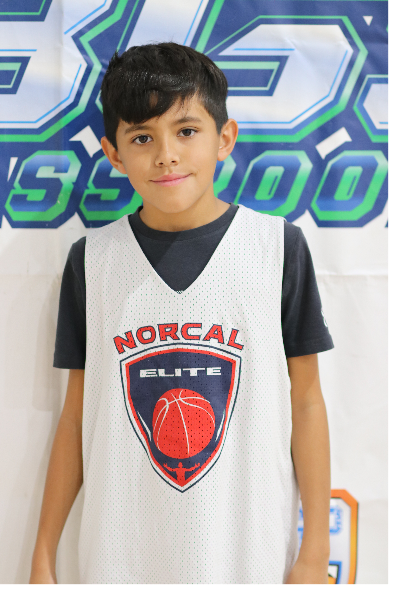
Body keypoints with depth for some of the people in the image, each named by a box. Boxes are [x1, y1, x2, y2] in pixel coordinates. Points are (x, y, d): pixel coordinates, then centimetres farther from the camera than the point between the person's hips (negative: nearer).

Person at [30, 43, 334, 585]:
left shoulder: (280, 246, -6)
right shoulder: (92, 259, -2)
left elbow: (306, 401, -2)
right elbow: (77, 415, 2)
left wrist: (315, 553, -1)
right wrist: (43, 558, 5)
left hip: (250, 554, 0)